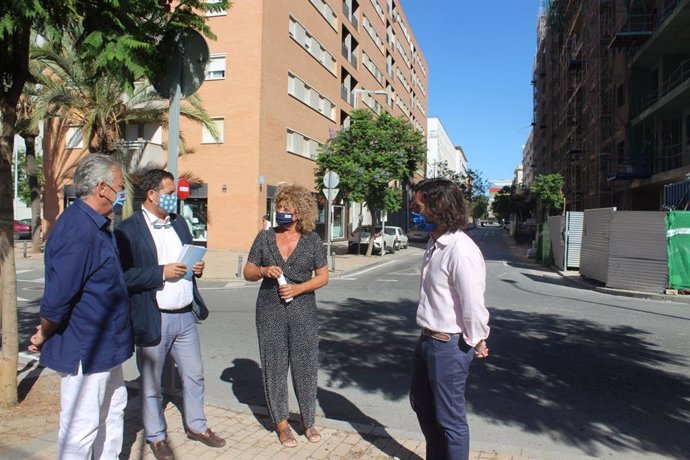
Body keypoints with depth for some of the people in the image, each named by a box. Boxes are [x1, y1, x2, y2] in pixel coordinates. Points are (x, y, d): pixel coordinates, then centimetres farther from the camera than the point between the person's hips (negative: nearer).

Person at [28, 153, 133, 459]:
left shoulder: (96, 225, 8)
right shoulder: (78, 230, -25)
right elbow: (56, 298, -25)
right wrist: (44, 337, -9)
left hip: (105, 345, 10)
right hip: (84, 350, -10)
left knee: (113, 408, 22)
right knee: (81, 428, 6)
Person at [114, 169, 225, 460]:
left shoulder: (179, 223, 11)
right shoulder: (128, 229, -12)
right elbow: (124, 275, -18)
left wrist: (197, 267, -1)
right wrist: (162, 272, -21)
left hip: (185, 315, 6)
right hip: (153, 319, -6)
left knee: (194, 376, 17)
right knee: (151, 383, 13)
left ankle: (196, 426, 36)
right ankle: (156, 437, 32)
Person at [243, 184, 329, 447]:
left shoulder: (312, 240, 0)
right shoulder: (264, 238, 2)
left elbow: (323, 276, 1)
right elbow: (247, 273, 7)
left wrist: (298, 289, -14)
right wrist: (263, 271, -14)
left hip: (303, 311, -1)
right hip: (270, 312, 1)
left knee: (305, 366, 4)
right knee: (274, 367, 7)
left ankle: (308, 422, 24)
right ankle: (281, 423, 24)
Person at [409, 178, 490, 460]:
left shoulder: (461, 251, -25)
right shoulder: (435, 244, 5)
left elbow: (474, 305, -24)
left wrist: (476, 343, -10)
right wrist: (426, 337, 12)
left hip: (450, 347, -10)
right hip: (427, 341, 10)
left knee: (450, 419, 10)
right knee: (422, 404, 26)